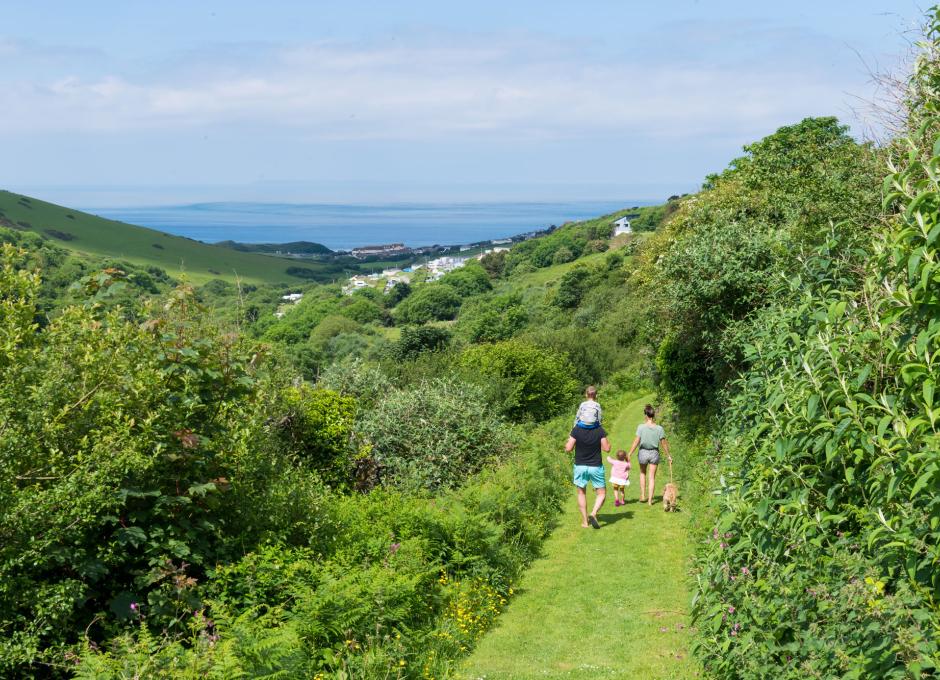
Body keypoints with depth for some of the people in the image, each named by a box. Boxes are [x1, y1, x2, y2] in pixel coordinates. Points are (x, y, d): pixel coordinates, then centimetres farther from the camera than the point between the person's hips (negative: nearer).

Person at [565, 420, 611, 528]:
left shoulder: (576, 430, -13)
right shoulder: (599, 430, -12)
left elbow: (568, 448, -12)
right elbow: (607, 449, -8)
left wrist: (569, 439, 6)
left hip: (580, 466, 1)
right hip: (596, 467, -1)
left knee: (581, 493, 16)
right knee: (601, 494, 12)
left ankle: (585, 521, 16)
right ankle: (593, 514, -10)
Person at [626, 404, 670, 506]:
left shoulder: (641, 427, -15)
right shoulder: (659, 428, -10)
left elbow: (636, 441, -14)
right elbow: (663, 444, -4)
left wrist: (629, 454, -6)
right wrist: (668, 456, 8)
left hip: (643, 452, 0)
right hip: (654, 453, 0)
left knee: (642, 473, 24)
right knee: (652, 477, 9)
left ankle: (643, 496, 22)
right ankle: (650, 499, 10)